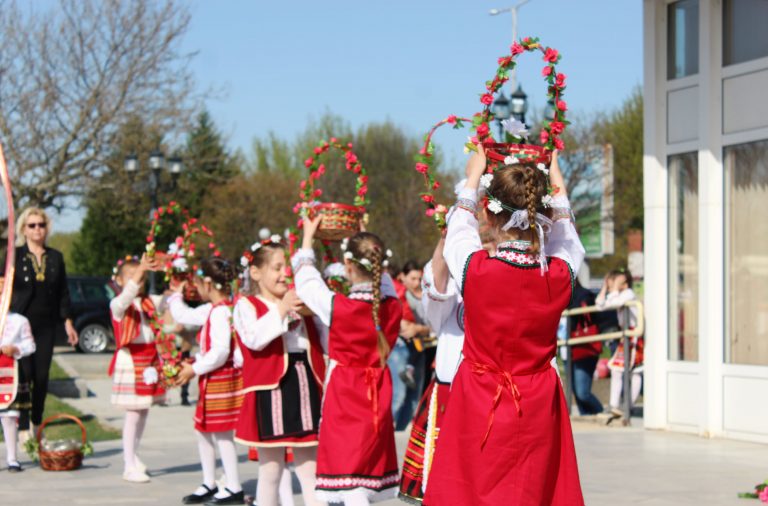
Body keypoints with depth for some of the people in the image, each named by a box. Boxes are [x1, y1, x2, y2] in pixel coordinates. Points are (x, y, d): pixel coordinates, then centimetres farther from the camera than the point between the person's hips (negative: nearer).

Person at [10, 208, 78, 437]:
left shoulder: (55, 257, 12)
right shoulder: (15, 255, 2)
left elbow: (63, 292, 14)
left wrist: (68, 322, 10)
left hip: (46, 325, 3)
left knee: (42, 377, 3)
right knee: (24, 375, -7)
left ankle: (36, 423, 15)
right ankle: (24, 428, -4)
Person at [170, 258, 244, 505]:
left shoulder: (221, 312, -20)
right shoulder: (212, 310, 10)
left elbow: (220, 352, -26)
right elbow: (184, 316, 27)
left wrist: (195, 369, -16)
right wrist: (177, 294, 33)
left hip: (222, 378, -10)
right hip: (211, 380, 10)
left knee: (222, 433, -4)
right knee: (203, 430, 16)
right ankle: (209, 485, 25)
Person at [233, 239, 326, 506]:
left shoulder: (301, 304, 16)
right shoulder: (247, 305, 0)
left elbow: (327, 341, 13)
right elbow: (254, 339, -19)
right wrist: (281, 310, -21)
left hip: (306, 391, 4)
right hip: (270, 393, -4)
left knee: (310, 468, 7)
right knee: (271, 469, 4)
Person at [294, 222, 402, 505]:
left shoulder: (336, 307, -17)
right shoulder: (393, 306, -6)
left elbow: (306, 280, 1)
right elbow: (382, 280, 18)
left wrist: (308, 238, 16)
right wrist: (368, 245, 28)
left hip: (345, 394, -5)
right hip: (379, 396, 5)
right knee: (368, 470, 16)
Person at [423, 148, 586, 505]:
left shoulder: (475, 269, -14)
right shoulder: (560, 275, -8)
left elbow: (458, 231, 10)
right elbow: (569, 243, 17)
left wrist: (473, 179, 25)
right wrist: (557, 185, 30)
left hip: (479, 408, -2)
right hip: (538, 409, 2)